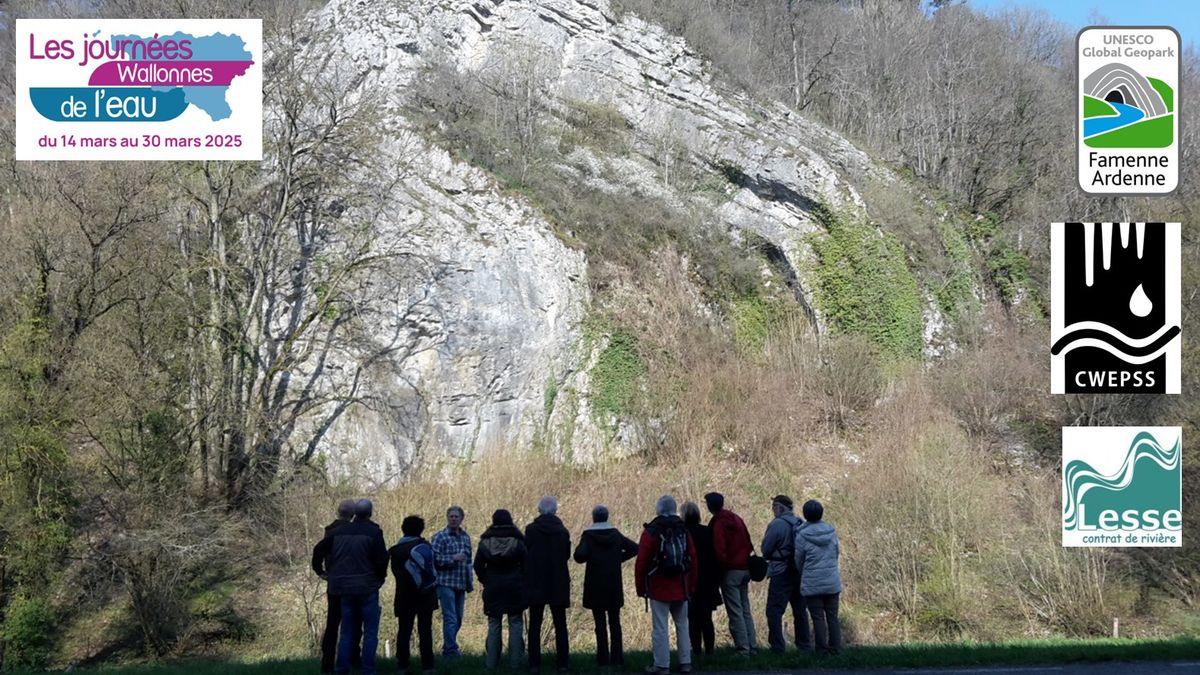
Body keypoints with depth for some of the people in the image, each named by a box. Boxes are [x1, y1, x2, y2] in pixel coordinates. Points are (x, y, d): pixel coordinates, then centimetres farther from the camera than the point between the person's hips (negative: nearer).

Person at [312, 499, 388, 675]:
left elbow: (318, 550, 8)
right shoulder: (374, 532, -10)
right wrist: (381, 577, 3)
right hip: (367, 588, -5)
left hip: (345, 588, 5)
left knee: (346, 630, 13)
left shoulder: (339, 531, 5)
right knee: (370, 632, 2)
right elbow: (382, 559, -15)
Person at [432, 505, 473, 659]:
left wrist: (470, 582, 17)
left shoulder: (466, 537, 14)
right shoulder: (440, 537, -6)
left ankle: (448, 647, 24)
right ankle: (451, 650, -10)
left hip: (461, 584, 7)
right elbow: (434, 559, -13)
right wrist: (453, 558, -19)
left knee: (458, 619, 12)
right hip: (446, 582, -7)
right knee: (450, 618, -11)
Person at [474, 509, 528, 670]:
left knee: (493, 625, 8)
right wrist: (522, 582, 9)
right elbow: (526, 564, -3)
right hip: (514, 588, -1)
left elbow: (478, 566, 1)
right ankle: (515, 661, 0)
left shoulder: (485, 541, -1)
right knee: (515, 624, 4)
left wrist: (486, 581, 12)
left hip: (493, 589, 1)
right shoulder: (518, 540, -4)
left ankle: (492, 662, 6)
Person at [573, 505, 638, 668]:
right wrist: (618, 558, 7)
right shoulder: (615, 534, 2)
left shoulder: (588, 535, -9)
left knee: (600, 623, 2)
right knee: (614, 622, 10)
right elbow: (634, 548, 1)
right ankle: (617, 658, 9)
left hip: (596, 586, -3)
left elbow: (579, 556, -23)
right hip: (614, 586, 3)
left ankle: (603, 658, 2)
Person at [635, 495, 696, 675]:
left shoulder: (651, 531, -7)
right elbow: (693, 561, 9)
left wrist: (641, 588, 1)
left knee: (660, 628, -3)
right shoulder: (684, 531, 6)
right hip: (681, 588, 4)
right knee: (682, 625, 12)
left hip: (659, 589, -4)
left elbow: (641, 562, -7)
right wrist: (691, 587, 16)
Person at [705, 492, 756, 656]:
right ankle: (752, 646, 15)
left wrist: (721, 566, -3)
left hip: (730, 572, -7)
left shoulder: (718, 524, -12)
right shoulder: (737, 519, 11)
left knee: (735, 613, -5)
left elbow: (720, 551, -18)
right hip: (745, 569, 7)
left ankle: (743, 648, -7)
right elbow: (748, 543, 13)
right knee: (745, 610, 14)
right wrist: (745, 559, 16)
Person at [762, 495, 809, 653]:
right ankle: (804, 645, 19)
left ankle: (778, 646, -7)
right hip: (799, 573, 7)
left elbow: (766, 550, -10)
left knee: (774, 611, -2)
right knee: (800, 610, 15)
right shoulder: (800, 524, 6)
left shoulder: (776, 524, -15)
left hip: (781, 573, -7)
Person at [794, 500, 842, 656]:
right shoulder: (831, 532, -1)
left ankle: (822, 649, 5)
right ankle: (835, 648, 10)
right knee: (832, 616, 10)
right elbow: (836, 554, 8)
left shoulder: (802, 536, -12)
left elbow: (799, 561, -1)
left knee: (818, 617, 3)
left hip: (812, 584, -3)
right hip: (832, 582, 3)